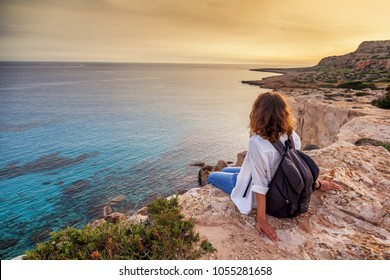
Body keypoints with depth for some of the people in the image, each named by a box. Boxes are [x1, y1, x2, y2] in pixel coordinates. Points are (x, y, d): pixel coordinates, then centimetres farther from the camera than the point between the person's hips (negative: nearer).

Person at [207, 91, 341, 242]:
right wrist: (318, 184, 14)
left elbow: (260, 185, -31)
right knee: (225, 170, 28)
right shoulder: (291, 135, -16)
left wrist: (262, 219, -23)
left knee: (212, 177, 18)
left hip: (251, 191, -6)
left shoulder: (257, 142, -35)